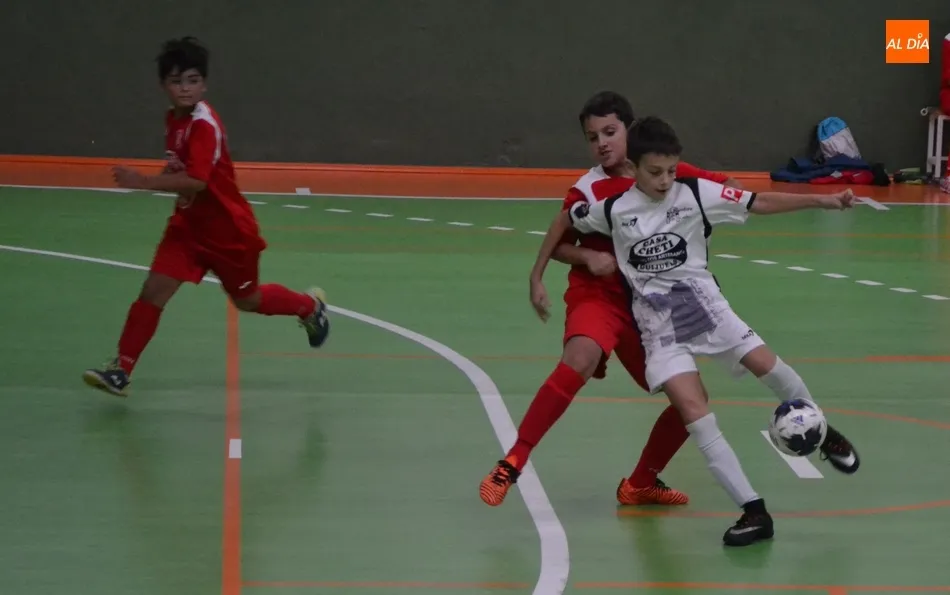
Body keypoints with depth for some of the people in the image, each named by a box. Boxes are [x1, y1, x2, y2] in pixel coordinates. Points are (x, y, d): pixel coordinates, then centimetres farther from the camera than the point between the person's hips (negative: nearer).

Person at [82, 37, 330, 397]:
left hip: (229, 230, -6)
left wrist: (144, 183, -42)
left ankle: (310, 306, 42)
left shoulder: (204, 125, -26)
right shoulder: (174, 119, 1)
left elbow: (197, 180, -38)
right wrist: (169, 173, -6)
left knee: (247, 300, 14)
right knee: (153, 290, -8)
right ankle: (121, 371, -6)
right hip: (189, 225, 6)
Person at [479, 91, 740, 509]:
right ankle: (512, 464, -29)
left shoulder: (668, 174, -1)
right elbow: (558, 245, 1)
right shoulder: (587, 191, -9)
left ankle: (640, 484, 26)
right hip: (599, 296, -5)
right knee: (579, 361, -36)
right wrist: (589, 257, -17)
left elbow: (728, 188, 8)